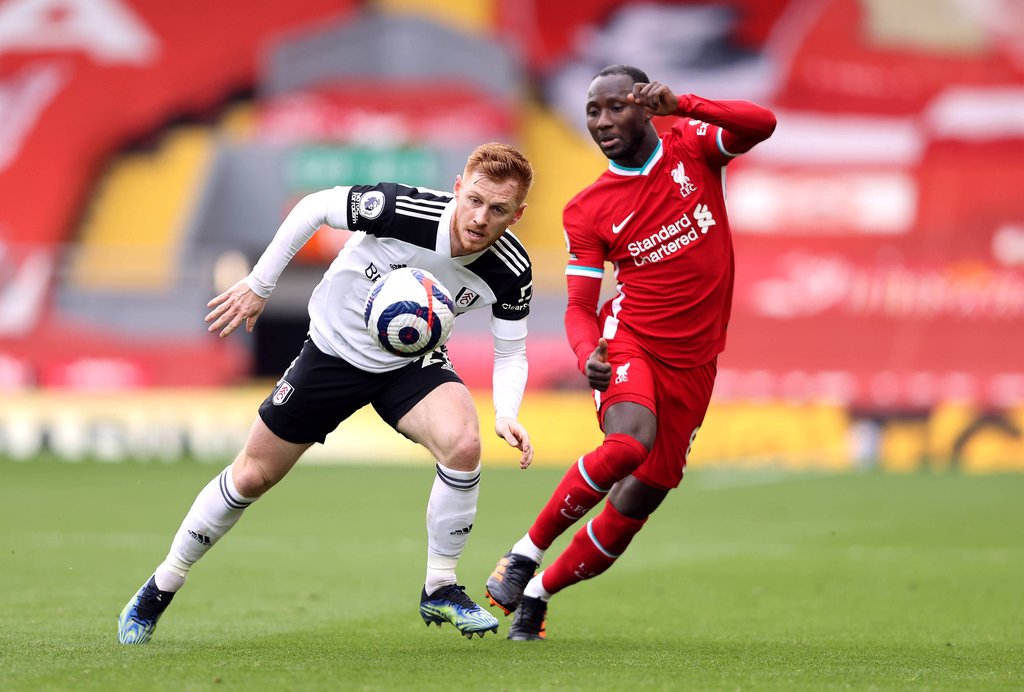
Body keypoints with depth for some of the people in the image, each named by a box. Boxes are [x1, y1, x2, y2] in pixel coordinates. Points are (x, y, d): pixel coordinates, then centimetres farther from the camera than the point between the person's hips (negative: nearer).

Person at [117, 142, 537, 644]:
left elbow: (511, 352, -8)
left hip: (413, 363, 1)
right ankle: (159, 589, 27)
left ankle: (440, 589, -9)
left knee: (463, 444, -29)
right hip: (334, 351, -1)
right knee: (253, 475, 6)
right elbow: (315, 207, -16)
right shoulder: (403, 210, -32)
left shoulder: (511, 271, -23)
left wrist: (506, 415, -27)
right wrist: (259, 285, -11)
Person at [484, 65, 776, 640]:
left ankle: (538, 593, 21)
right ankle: (526, 553, -18)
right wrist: (589, 356, -22)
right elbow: (579, 308, 0)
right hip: (629, 340, -2)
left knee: (633, 507, 2)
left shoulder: (691, 147, 4)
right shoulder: (588, 211, 1)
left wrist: (681, 105, -27)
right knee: (628, 444, -34)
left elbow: (762, 125, -14)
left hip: (692, 364, 2)